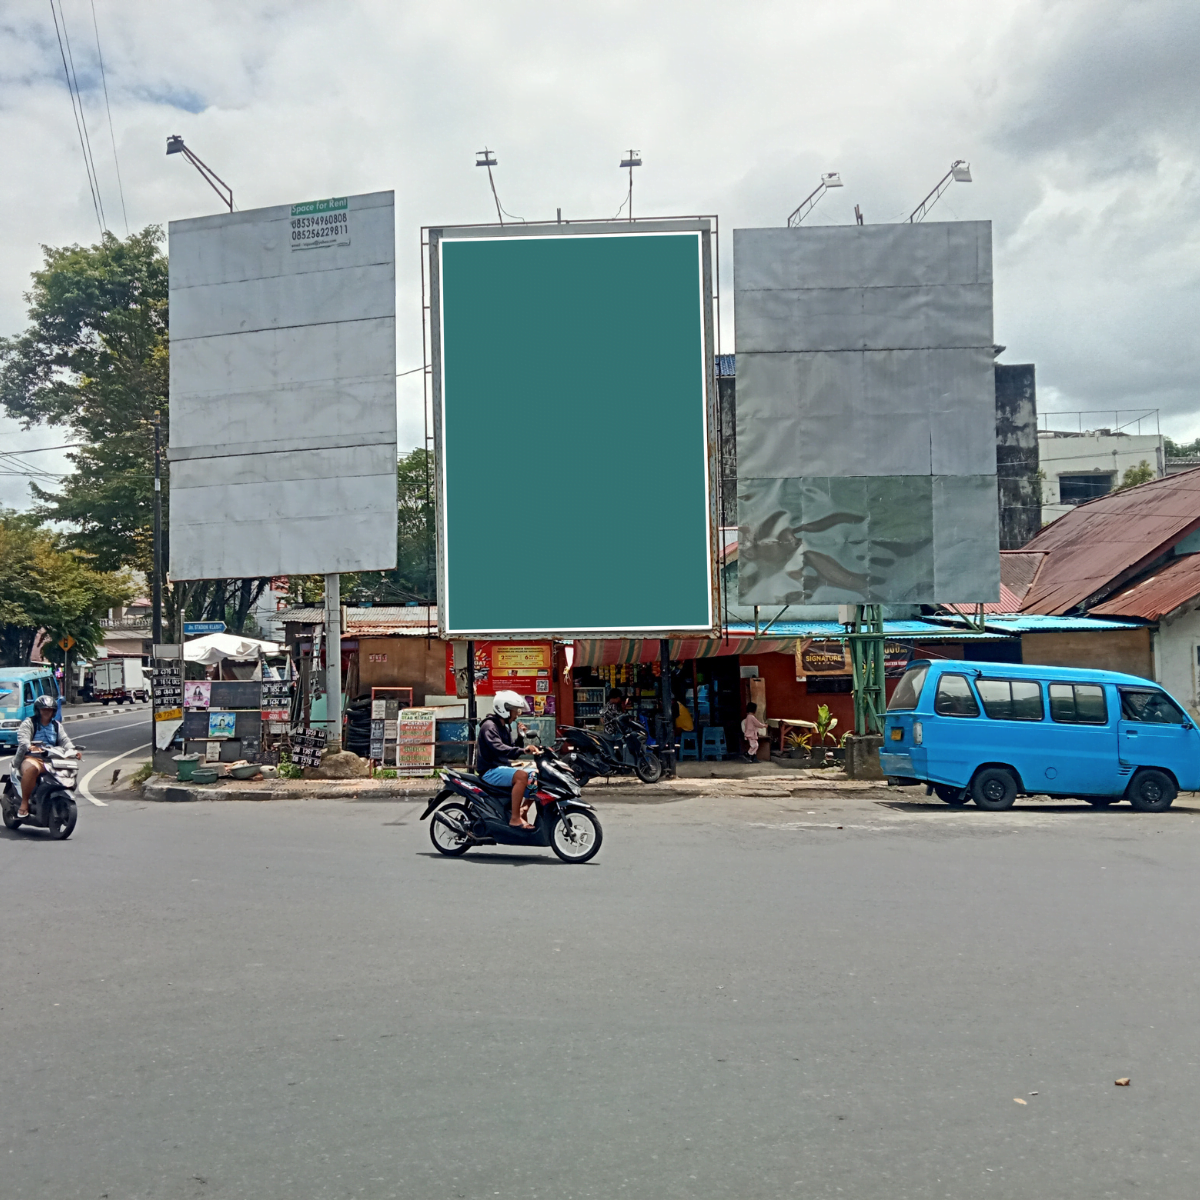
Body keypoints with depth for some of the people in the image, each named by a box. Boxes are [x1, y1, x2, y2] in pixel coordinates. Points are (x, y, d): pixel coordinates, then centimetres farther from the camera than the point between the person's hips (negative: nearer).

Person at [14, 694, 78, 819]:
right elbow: (22, 738, -12)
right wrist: (29, 746, -35)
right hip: (30, 757, -5)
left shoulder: (57, 725, 22)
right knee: (32, 769, -39)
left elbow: (64, 740, 9)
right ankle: (24, 803, -28)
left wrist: (72, 750, -12)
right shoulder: (29, 723, 6)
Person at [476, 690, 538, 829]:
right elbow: (498, 748, -29)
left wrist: (520, 737, 4)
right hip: (490, 771, -10)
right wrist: (523, 750, -38)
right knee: (522, 775, -34)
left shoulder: (505, 727, 18)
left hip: (503, 767, 10)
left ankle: (523, 810, 5)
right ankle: (515, 818, -33)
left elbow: (513, 750, 20)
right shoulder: (489, 726, -12)